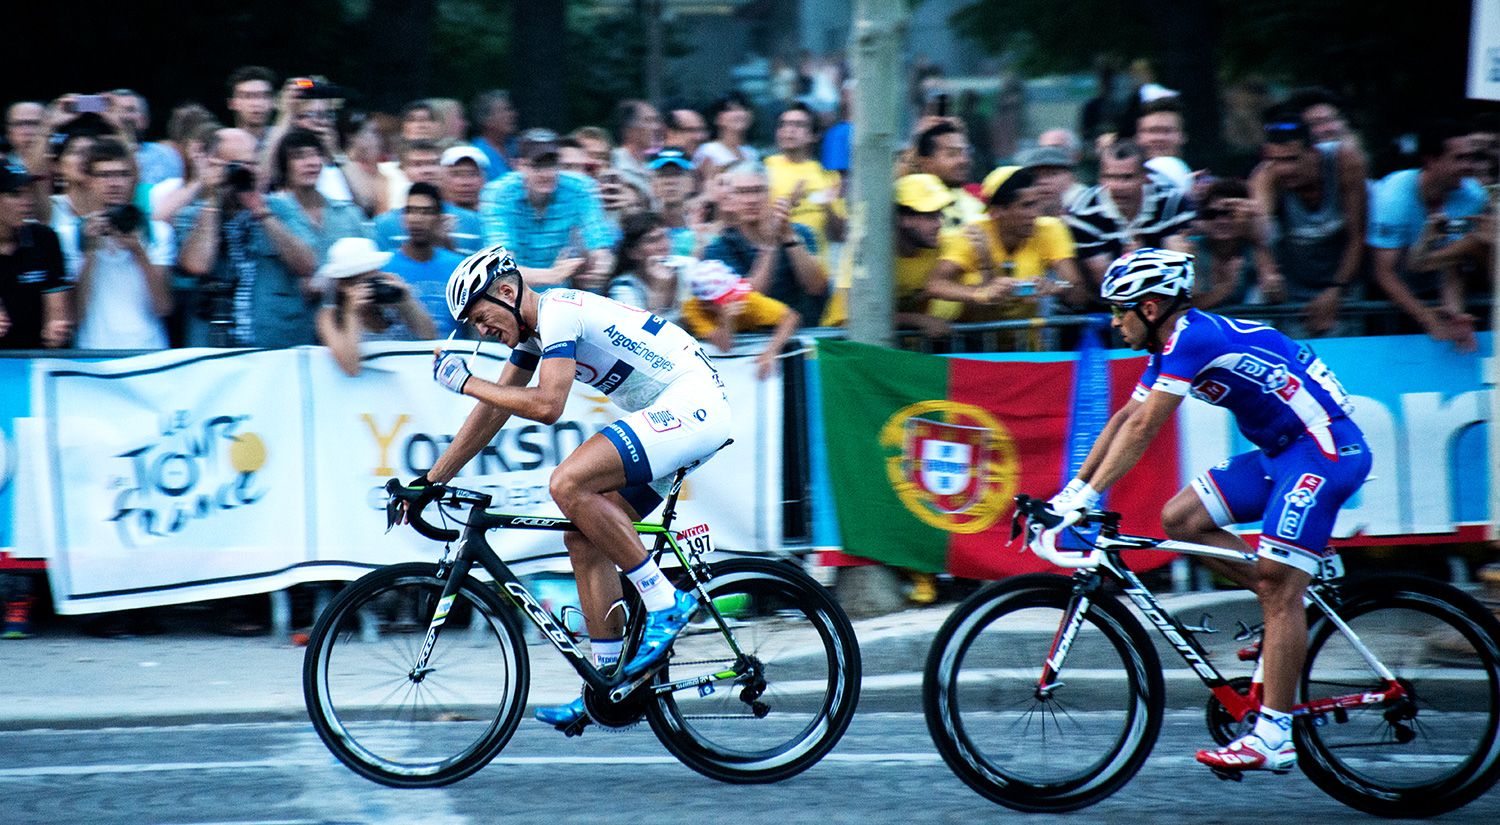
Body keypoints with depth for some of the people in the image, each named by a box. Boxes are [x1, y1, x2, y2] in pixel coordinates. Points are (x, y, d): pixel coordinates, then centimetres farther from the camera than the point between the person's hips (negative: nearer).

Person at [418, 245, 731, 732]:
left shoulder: (558, 312, -15)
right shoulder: (530, 326, 15)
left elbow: (546, 405, -24)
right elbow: (494, 411, 21)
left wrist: (464, 381, -13)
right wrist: (429, 481, 20)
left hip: (694, 405, -11)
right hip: (673, 416, 11)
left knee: (569, 484, -25)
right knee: (584, 537, 5)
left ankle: (665, 605, -17)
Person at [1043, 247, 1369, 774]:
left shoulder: (1192, 337, -19)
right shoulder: (1172, 344, 10)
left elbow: (1143, 428, -24)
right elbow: (1125, 419, 15)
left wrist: (1089, 496, -24)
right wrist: (1071, 491, 12)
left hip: (1326, 449, -10)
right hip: (1280, 450, 10)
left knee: (1277, 587, -14)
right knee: (1180, 520, 3)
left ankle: (1274, 736, -15)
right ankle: (1297, 603, 10)